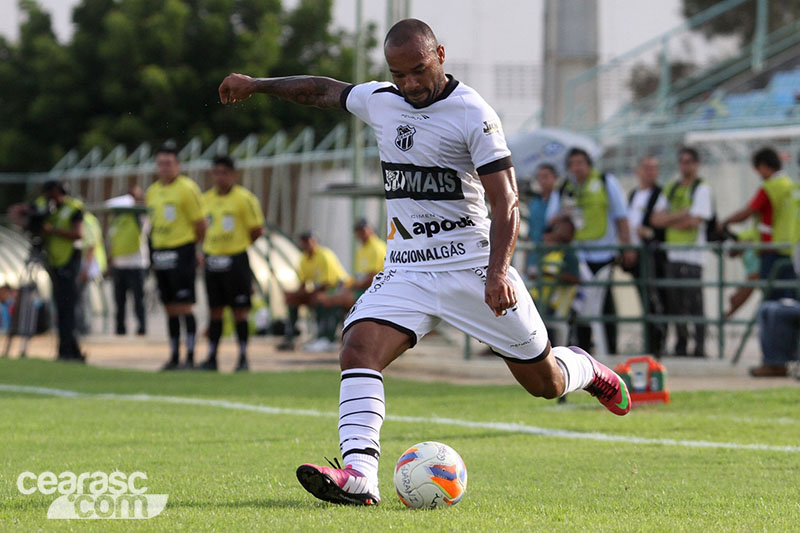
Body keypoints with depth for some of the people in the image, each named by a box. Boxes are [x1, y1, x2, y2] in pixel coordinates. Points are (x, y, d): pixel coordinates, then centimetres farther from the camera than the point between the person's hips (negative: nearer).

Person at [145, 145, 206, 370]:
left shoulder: (187, 188, -8)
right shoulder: (152, 191, 14)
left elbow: (200, 223, -7)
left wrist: (196, 249, 0)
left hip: (181, 252, -7)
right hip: (160, 254, 7)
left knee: (184, 307, -9)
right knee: (170, 309, 9)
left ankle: (190, 357, -8)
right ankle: (174, 357, 13)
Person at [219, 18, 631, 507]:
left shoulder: (473, 115, -13)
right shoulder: (379, 102, 5)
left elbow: (505, 201, -17)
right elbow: (323, 90, 26)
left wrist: (498, 270, -30)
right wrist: (258, 84, 27)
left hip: (473, 265, -4)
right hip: (406, 270, 4)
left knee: (544, 382, 5)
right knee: (359, 351, -22)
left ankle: (586, 370, 42)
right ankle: (359, 476, -33)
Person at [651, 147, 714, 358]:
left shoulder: (702, 188, 0)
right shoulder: (670, 189, 18)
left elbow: (694, 221, -10)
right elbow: (657, 219, 9)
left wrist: (669, 220, 1)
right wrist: (680, 215, -6)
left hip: (693, 253, -6)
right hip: (672, 253, 6)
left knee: (694, 302, -10)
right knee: (675, 302, 5)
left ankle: (699, 346, -8)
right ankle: (680, 345, 10)